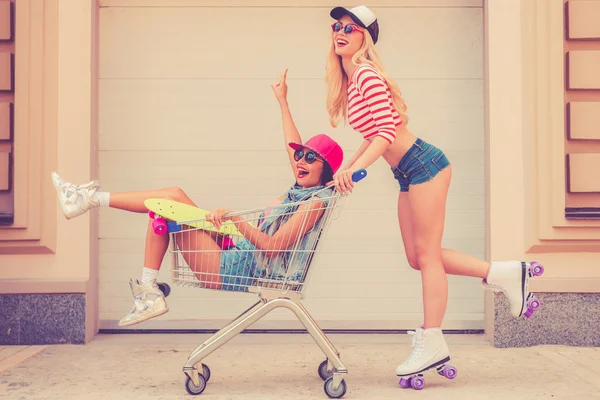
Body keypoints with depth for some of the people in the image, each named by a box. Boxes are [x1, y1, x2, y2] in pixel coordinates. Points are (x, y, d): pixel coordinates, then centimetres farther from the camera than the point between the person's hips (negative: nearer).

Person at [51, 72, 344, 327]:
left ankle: (91, 199, 0)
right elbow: (293, 145, 28)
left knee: (174, 197, -12)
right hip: (235, 261, 10)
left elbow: (272, 247, -24)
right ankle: (149, 293, 2)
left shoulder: (314, 202, -12)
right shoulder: (298, 192, 14)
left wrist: (236, 220, -34)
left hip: (236, 272, -10)